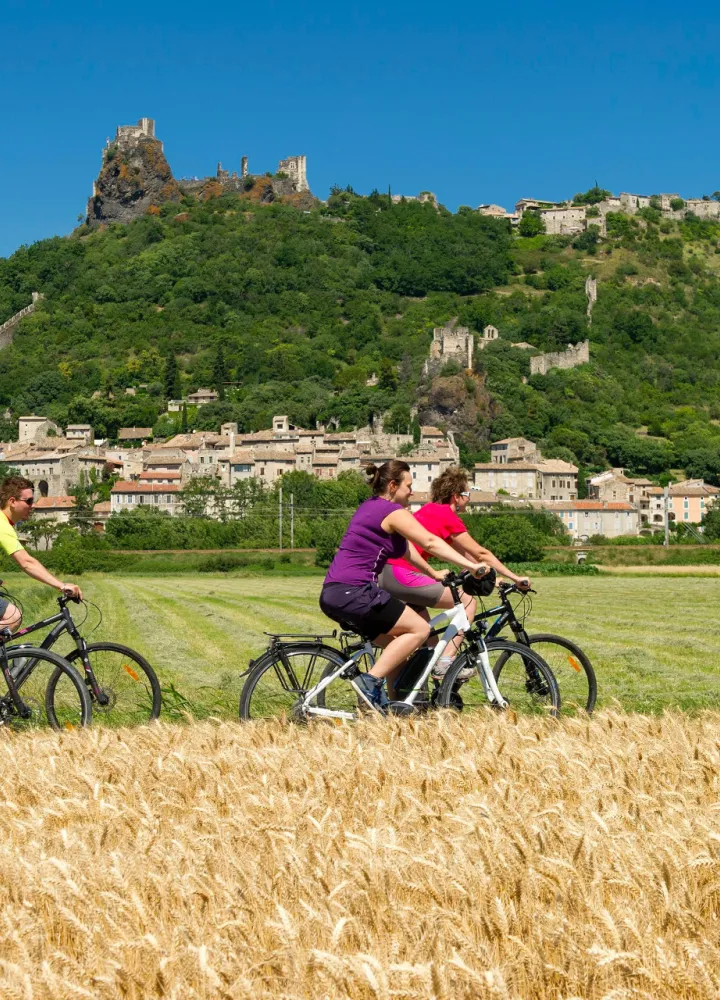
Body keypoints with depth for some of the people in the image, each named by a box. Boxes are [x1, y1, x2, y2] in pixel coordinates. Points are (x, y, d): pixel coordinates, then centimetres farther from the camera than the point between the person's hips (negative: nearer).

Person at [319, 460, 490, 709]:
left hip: (333, 595, 10)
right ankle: (372, 680, -10)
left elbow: (405, 547, 26)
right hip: (353, 592, -10)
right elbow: (430, 542, -18)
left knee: (396, 643, 17)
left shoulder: (370, 507, 21)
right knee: (419, 629, -5)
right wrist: (471, 565, -20)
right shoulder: (393, 512, -8)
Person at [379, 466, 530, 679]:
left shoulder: (430, 510, 22)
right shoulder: (447, 516, -5)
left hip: (385, 575, 10)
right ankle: (445, 662, -7)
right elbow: (481, 554, -3)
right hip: (403, 575, -9)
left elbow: (465, 554, 24)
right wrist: (515, 578, 4)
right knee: (468, 601, -1)